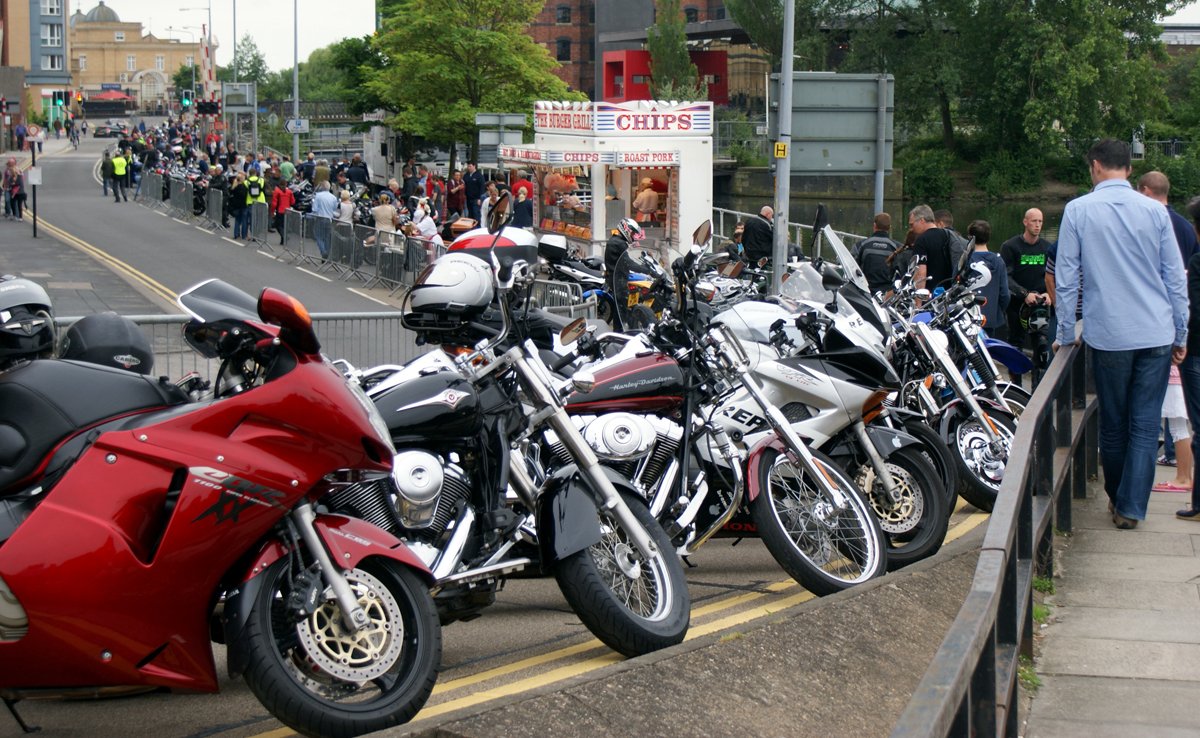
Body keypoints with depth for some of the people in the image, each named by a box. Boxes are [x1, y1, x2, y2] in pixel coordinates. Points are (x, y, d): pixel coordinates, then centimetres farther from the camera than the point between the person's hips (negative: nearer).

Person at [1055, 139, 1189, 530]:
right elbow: (1176, 277, 5)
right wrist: (1180, 334, 14)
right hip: (1156, 333, 1)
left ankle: (1117, 498, 27)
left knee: (1113, 423, 13)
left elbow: (1066, 277, 0)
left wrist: (1065, 332, 9)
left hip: (1108, 334, 0)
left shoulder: (1078, 210, -2)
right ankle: (1131, 507, -1)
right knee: (1145, 424, 3)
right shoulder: (1155, 211, 1)